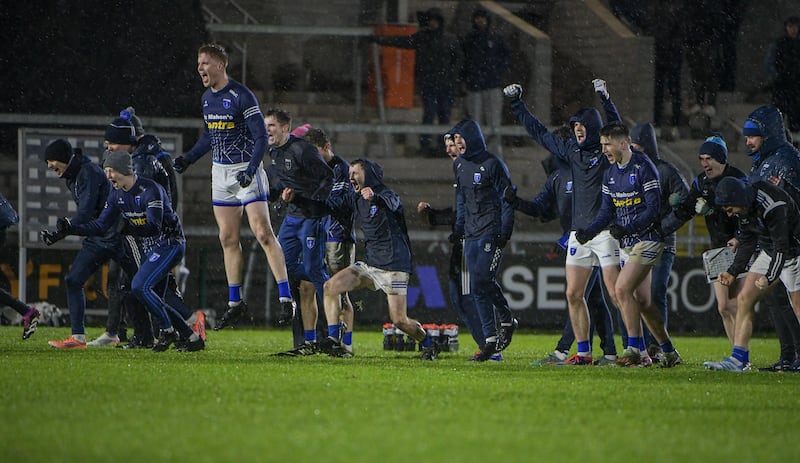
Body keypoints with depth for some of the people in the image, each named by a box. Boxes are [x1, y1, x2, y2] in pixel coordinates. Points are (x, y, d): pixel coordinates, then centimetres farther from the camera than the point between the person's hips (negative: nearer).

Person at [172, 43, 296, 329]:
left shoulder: (242, 96, -14)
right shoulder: (207, 98, 9)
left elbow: (261, 137, -15)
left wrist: (251, 169, -26)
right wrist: (187, 159, 13)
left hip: (246, 170, -8)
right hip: (221, 173, 8)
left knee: (263, 233, -14)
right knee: (228, 238, 8)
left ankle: (286, 298, -13)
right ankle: (235, 303, 14)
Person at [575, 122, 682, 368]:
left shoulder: (644, 167, -13)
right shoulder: (610, 174, 12)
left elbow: (653, 209, -17)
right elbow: (607, 212, 16)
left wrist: (627, 228, -28)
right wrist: (588, 231, -1)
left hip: (647, 240, -8)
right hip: (626, 244, 8)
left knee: (622, 289, -19)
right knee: (642, 301, 8)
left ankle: (634, 350, -15)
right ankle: (669, 353, 18)